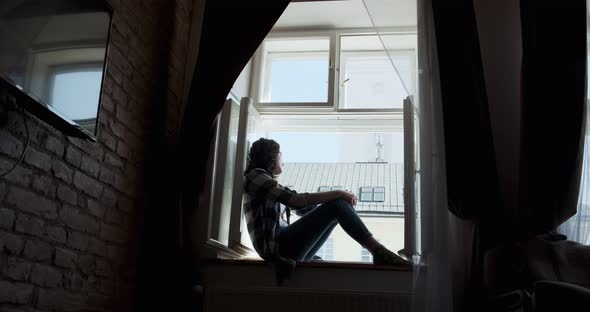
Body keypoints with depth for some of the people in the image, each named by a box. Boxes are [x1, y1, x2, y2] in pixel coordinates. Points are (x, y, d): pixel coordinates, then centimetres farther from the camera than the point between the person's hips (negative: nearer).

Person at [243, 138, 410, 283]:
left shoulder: (270, 183, 27)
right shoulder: (255, 175, -2)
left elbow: (305, 209, 20)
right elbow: (297, 201, -16)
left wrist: (341, 196, 10)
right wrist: (337, 193, -11)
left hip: (283, 244, 9)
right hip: (276, 247, -9)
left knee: (340, 204, 7)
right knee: (337, 205, -16)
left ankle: (379, 251, -1)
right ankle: (379, 252, -17)